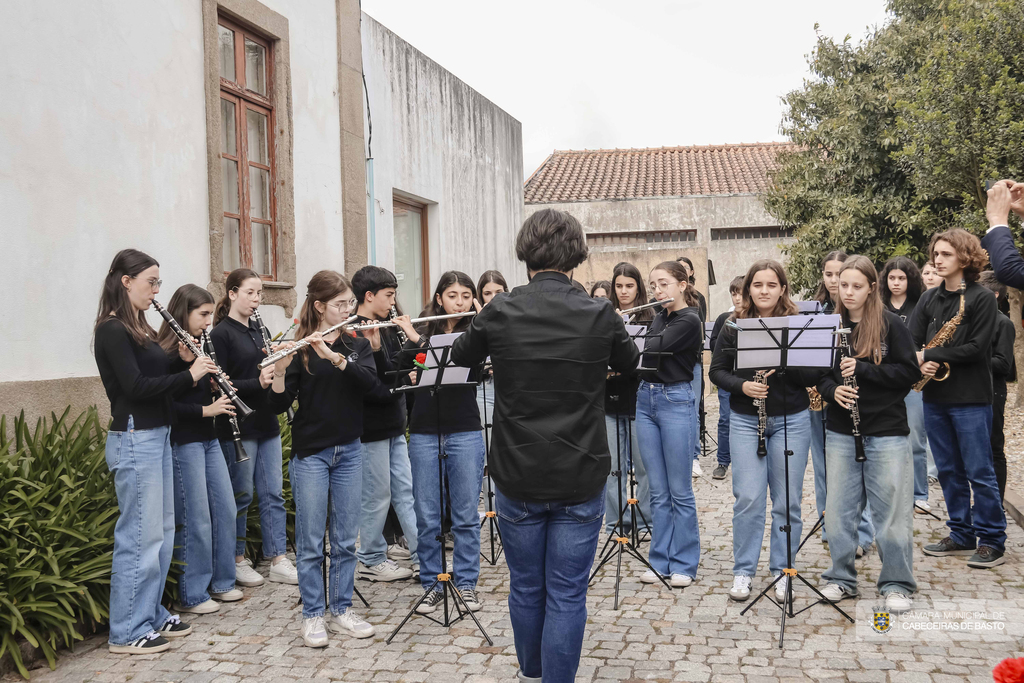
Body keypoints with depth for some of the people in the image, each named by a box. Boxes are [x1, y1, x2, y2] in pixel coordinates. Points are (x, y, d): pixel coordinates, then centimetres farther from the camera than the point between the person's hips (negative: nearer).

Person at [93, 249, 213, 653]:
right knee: (141, 536, -3)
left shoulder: (138, 328, 14)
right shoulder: (112, 330, -13)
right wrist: (189, 375, -15)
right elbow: (135, 386, -21)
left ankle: (152, 615, 26)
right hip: (134, 439, -10)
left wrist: (188, 364, -2)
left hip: (157, 435, 10)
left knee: (162, 531, 15)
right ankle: (127, 631, 8)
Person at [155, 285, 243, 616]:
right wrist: (205, 410, -20)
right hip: (183, 442, -9)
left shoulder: (201, 347, 12)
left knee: (225, 510, 12)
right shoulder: (164, 354, -13)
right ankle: (190, 595, 9)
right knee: (196, 520, -3)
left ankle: (221, 582, 25)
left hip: (209, 439, 9)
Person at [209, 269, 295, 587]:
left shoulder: (257, 330, 12)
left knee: (273, 493, 7)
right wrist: (257, 383, -26)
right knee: (241, 495, 3)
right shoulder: (221, 334, -9)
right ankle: (237, 561, 17)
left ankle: (278, 561, 13)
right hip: (238, 427, -7)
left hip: (266, 423, 7)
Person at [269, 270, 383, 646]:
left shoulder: (357, 344, 4)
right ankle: (312, 616, 15)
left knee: (345, 540, 10)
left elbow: (374, 385, -14)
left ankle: (341, 611, 22)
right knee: (310, 542, 3)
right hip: (310, 453, -3)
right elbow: (279, 404, -10)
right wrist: (280, 371, -29)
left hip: (349, 452, 4)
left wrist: (335, 357, -26)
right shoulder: (299, 348, -6)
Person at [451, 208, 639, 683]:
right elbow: (629, 362, 13)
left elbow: (461, 355, 12)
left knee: (525, 586, 18)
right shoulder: (599, 314, -9)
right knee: (567, 594, 7)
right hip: (580, 479, -1)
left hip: (517, 478, 2)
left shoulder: (499, 313, -8)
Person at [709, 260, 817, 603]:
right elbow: (717, 370, 4)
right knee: (748, 498, -1)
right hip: (745, 420, 0)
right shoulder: (734, 326, 2)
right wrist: (742, 385, -14)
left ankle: (782, 571, 19)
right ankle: (743, 571, 14)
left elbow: (814, 375, -5)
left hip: (791, 420, 0)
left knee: (787, 500, 5)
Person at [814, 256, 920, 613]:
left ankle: (896, 585, 17)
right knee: (838, 509, 8)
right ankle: (842, 578, 23)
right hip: (841, 431, 3)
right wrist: (832, 390, -10)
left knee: (892, 510, 3)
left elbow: (911, 372, -8)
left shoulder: (891, 324, -4)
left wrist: (862, 369, -17)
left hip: (887, 431, -3)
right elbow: (819, 373, 11)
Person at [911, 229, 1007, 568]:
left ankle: (992, 541, 8)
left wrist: (930, 355, -14)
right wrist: (921, 365, -14)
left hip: (971, 399, -6)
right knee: (948, 470, 11)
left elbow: (976, 348, -13)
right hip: (935, 397, 6)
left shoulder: (982, 298, -6)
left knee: (979, 472, -2)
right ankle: (962, 535, 21)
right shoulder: (929, 299, 11)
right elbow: (912, 343, 7)